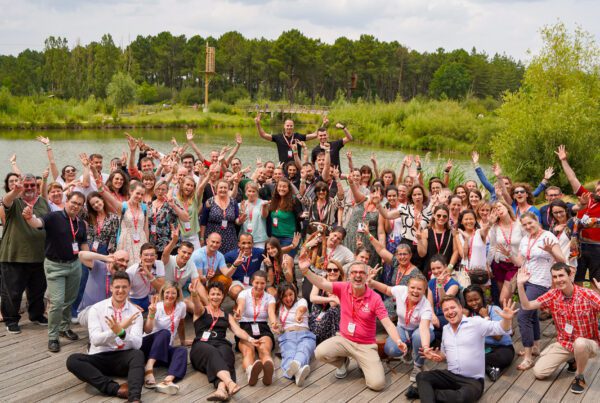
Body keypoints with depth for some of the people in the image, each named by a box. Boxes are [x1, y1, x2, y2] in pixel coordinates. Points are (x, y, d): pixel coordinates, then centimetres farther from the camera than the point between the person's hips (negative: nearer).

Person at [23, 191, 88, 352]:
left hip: (74, 264, 6)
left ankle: (65, 328, 36)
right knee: (57, 302, -9)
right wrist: (29, 217, -53)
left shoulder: (81, 223, 5)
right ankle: (52, 337, 4)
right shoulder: (54, 217, -13)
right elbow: (37, 223, -31)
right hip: (55, 266, -6)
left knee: (70, 300, 17)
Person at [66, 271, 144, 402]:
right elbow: (95, 339, -12)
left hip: (123, 358, 0)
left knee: (138, 354, -33)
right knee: (72, 360, -28)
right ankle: (116, 389, -37)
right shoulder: (97, 309, 1)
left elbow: (137, 344, -11)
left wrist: (121, 332, -30)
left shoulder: (135, 312, 2)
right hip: (100, 357, 1)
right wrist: (115, 331, -28)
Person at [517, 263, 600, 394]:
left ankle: (579, 377, -9)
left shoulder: (588, 295, -19)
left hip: (588, 343, -4)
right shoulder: (552, 295, -6)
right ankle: (572, 359, 18)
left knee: (579, 343, -41)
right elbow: (527, 306, -8)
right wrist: (520, 285, -21)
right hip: (563, 343, 4)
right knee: (539, 372, -8)